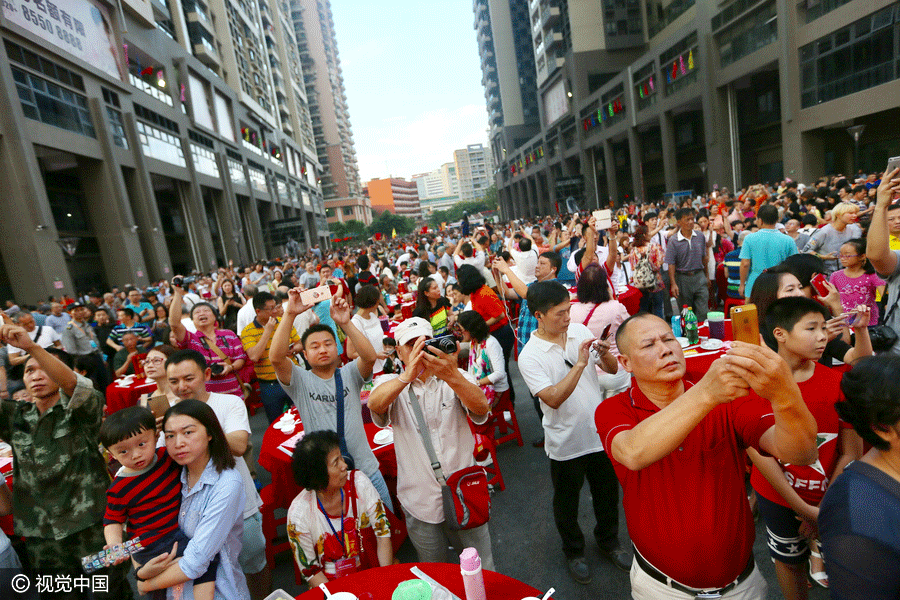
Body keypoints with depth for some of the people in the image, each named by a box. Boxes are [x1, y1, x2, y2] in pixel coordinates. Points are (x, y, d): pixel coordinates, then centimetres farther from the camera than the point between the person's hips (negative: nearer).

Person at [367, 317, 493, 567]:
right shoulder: (391, 383, -2)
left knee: (483, 572, 15)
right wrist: (408, 375, -44)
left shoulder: (457, 379, -2)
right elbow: (375, 404, -26)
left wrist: (452, 376, -40)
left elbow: (481, 408, -22)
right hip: (420, 501, 0)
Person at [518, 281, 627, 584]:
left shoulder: (580, 330, -6)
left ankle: (608, 541, 51)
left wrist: (605, 354, -21)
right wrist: (580, 364, -33)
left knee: (607, 493, 24)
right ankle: (574, 551, 45)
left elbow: (612, 370, 1)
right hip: (566, 442, -4)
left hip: (601, 431, 4)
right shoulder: (529, 356, -20)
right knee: (567, 501, 18)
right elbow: (554, 398, -28)